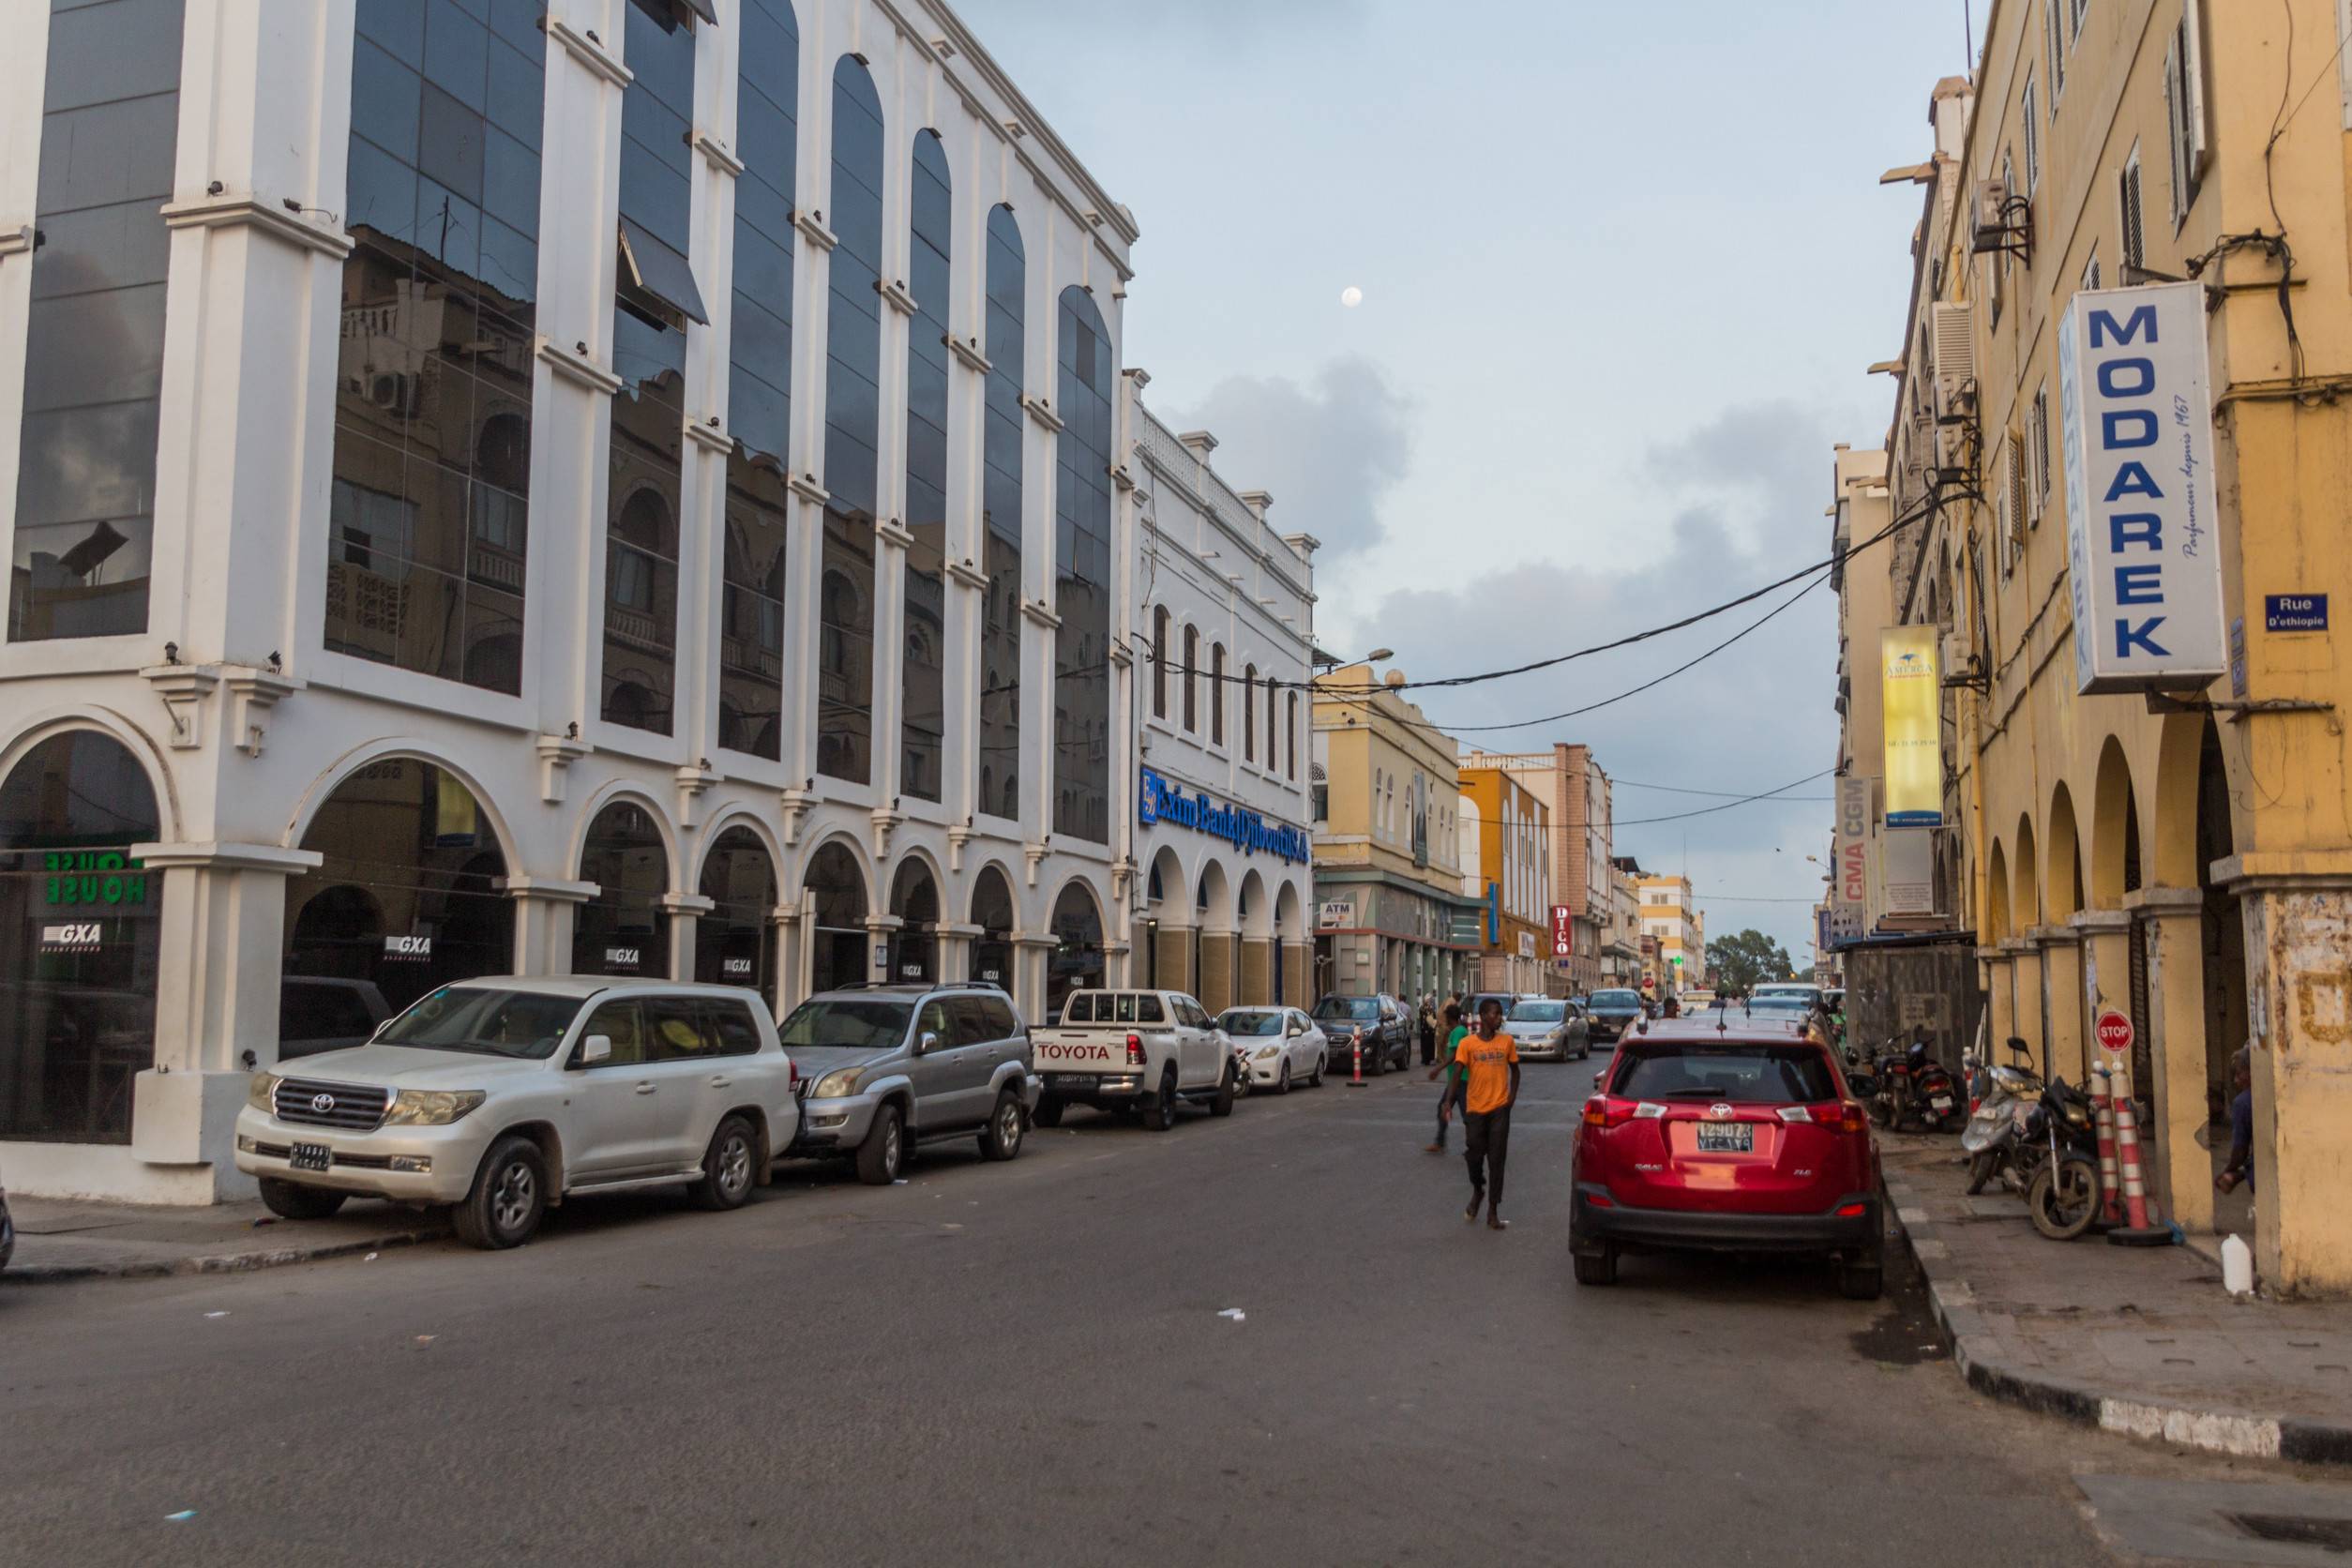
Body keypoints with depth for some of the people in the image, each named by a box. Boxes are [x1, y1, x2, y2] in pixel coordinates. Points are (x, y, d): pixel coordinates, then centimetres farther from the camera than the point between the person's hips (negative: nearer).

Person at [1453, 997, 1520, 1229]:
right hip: (1475, 1108, -1)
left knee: (1496, 1160, 0)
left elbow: (1514, 1070, 13)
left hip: (1499, 1108, 1)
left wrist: (1512, 1096, 0)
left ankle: (1493, 1212, 6)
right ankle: (1477, 1192, 36)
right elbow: (1458, 1073, -9)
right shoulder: (1468, 1043, -5)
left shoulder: (1507, 1041, 2)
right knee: (1474, 1156, 5)